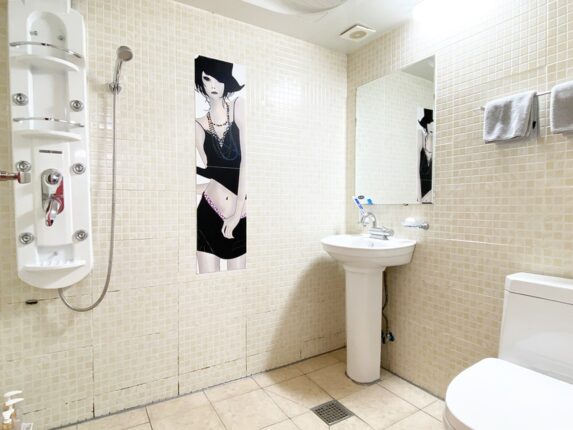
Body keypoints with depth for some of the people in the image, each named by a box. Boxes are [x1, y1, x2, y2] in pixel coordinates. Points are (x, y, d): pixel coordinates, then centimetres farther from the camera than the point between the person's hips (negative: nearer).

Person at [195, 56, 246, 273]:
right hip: (209, 215, 3)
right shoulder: (199, 124, 6)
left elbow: (246, 160, -12)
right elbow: (211, 178, 4)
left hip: (240, 218, -2)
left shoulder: (238, 107, -2)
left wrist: (236, 213, -14)